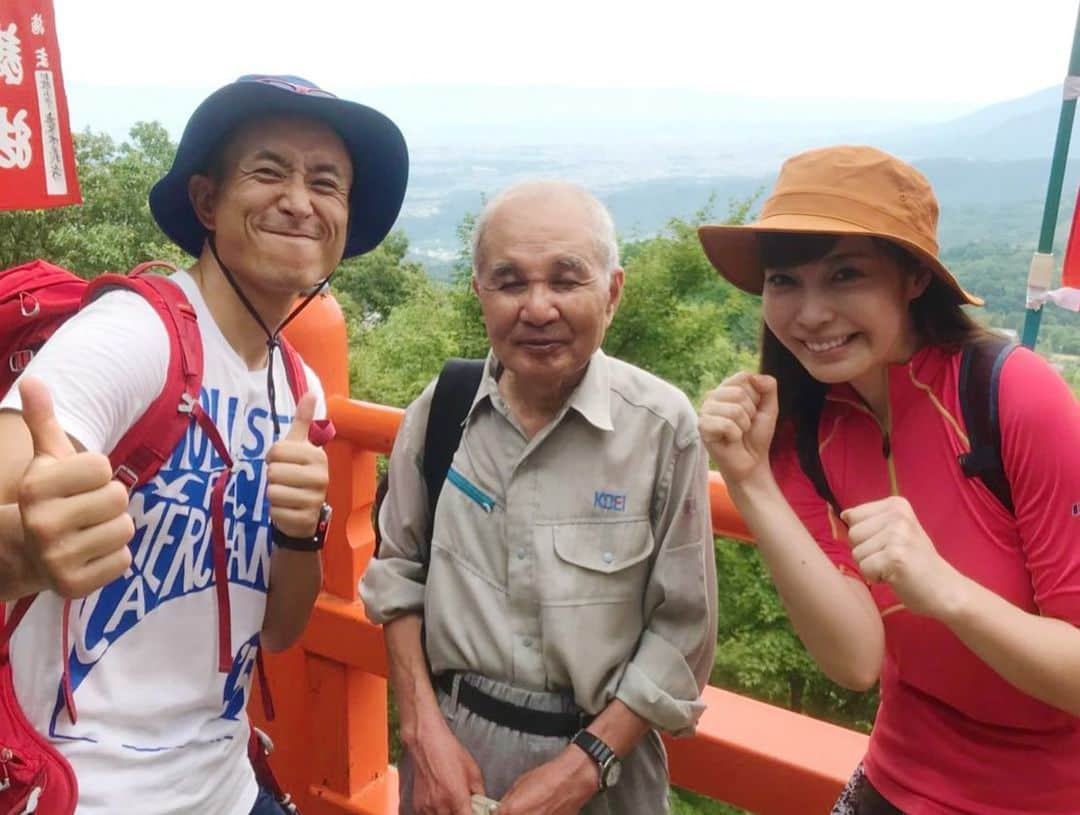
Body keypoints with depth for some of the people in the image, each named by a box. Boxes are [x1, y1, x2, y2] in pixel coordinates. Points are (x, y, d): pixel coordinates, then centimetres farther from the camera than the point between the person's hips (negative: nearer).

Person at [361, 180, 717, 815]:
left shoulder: (664, 426, -15)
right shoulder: (440, 409, -7)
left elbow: (682, 632, -11)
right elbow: (399, 574, 3)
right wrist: (424, 731, -4)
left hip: (599, 750, -2)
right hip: (449, 743, 3)